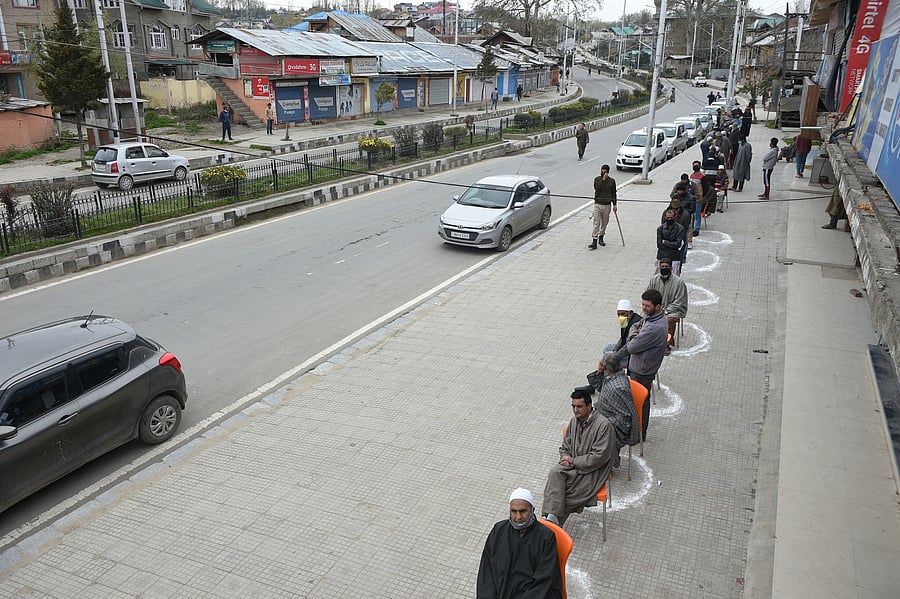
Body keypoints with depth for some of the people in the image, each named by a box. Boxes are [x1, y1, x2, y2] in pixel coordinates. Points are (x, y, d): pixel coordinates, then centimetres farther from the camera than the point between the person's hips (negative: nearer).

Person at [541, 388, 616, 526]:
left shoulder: (603, 425, -16)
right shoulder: (574, 421, 6)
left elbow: (599, 457, -18)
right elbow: (565, 446, 16)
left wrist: (574, 461, -14)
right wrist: (565, 458, -7)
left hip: (593, 471, -5)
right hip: (573, 465, 5)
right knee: (555, 472, -26)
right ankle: (552, 517, -33)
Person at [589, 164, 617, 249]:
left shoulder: (612, 181, 1)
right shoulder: (597, 179, 2)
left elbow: (613, 194, 6)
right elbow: (597, 188, -15)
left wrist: (614, 205, 2)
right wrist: (603, 180, -18)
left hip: (607, 205, 1)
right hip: (597, 204, -1)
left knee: (604, 222, 12)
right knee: (596, 223, -8)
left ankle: (601, 238, 31)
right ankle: (594, 242, -11)